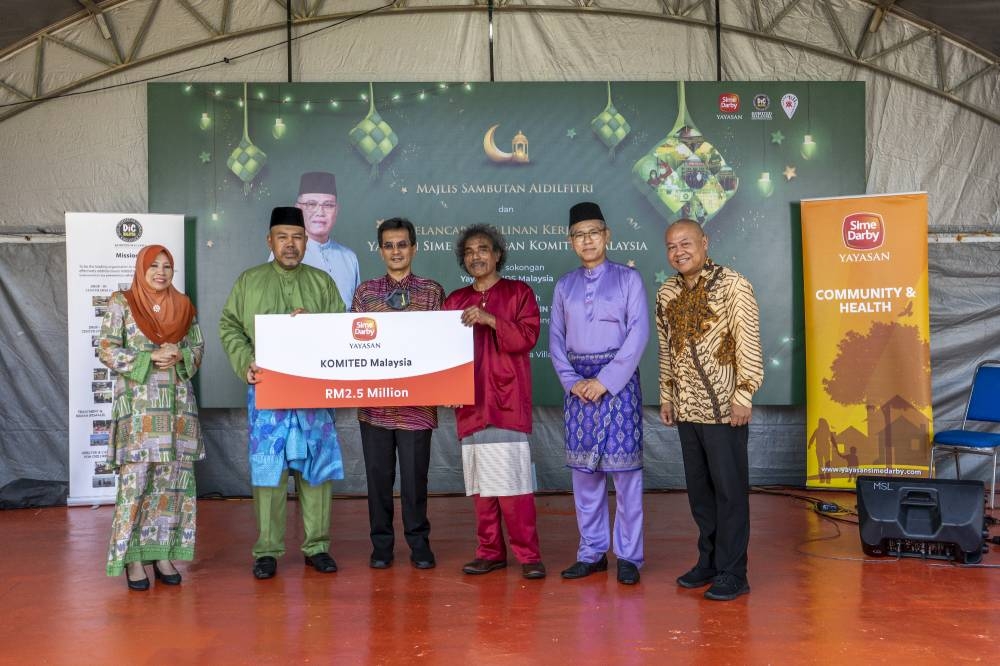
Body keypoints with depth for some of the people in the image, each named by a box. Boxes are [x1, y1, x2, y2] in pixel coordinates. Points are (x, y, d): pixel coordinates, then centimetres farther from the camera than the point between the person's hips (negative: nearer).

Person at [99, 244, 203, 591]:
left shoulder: (183, 305, 11)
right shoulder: (122, 303, 2)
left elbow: (198, 347, 13)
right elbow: (106, 350, -4)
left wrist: (179, 356, -8)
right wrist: (149, 358, -14)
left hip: (178, 402, 4)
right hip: (138, 402, -3)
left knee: (174, 478, 3)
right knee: (135, 479, -7)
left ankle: (162, 552, 12)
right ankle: (132, 557, 3)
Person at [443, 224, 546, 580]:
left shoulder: (519, 292, 6)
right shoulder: (454, 300, 16)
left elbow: (528, 336, -7)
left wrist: (489, 320, -18)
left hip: (507, 400, -4)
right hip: (470, 401, 4)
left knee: (512, 478, -9)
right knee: (480, 481, 5)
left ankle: (528, 554, -2)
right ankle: (490, 551, 14)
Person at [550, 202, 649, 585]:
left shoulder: (628, 279, 1)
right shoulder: (565, 286, 11)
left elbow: (639, 333, -7)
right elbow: (556, 338, 9)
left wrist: (606, 380, -13)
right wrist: (572, 381, -6)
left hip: (618, 379, -3)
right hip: (578, 384, 4)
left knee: (623, 466, -3)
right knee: (583, 468, 6)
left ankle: (628, 556, 6)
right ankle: (591, 553, 17)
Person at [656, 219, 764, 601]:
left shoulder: (732, 285, -8)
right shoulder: (667, 292, 10)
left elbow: (748, 344, -11)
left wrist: (743, 395, -14)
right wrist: (666, 395, 14)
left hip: (724, 408, -6)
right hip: (687, 408, 6)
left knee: (730, 490, 0)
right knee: (698, 489, 13)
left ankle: (732, 573, 9)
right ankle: (708, 561, 26)